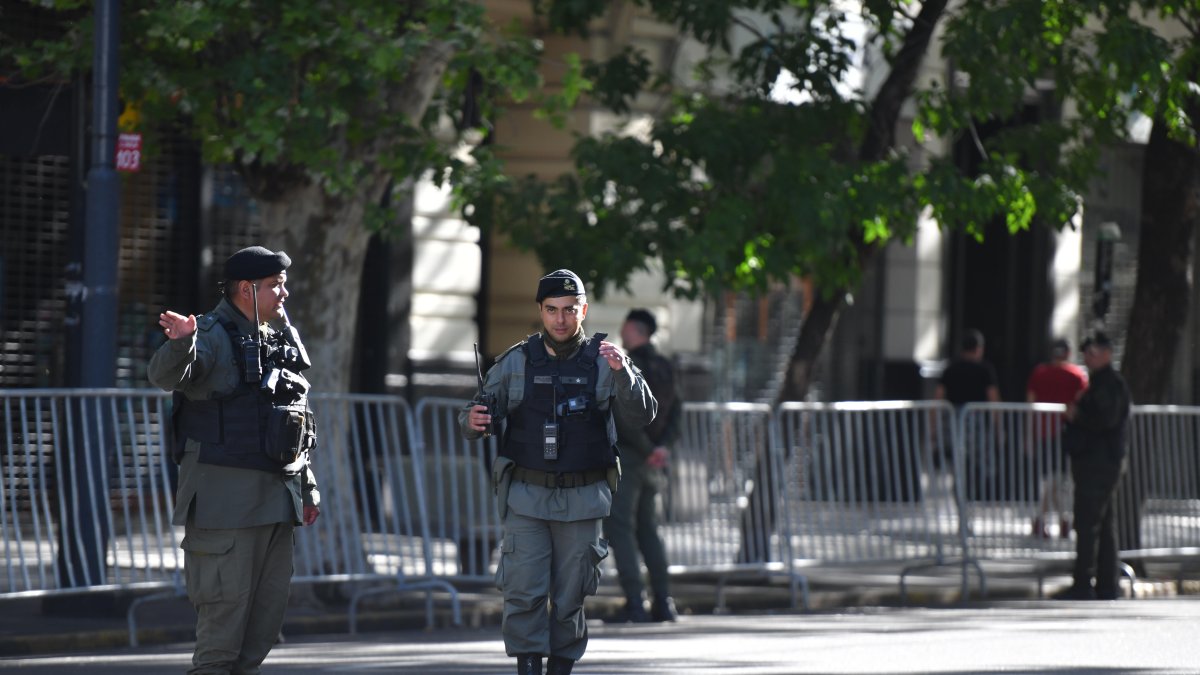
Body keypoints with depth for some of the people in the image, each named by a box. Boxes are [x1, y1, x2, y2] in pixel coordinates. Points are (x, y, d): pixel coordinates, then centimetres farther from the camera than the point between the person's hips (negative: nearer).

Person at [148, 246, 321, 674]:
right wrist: (180, 345, -47)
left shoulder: (279, 343, 19)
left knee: (270, 606, 10)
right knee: (227, 601, -10)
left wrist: (308, 488, 21)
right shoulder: (214, 336, -7)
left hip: (276, 495, 8)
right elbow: (165, 377, -25)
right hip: (226, 498, -8)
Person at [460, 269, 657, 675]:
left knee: (570, 596, 4)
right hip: (526, 497, 0)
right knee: (524, 592, -9)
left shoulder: (604, 362, 2)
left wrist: (622, 372, -25)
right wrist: (472, 420, -21)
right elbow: (480, 415, 3)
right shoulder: (516, 362, 4)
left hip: (581, 501, 0)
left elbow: (643, 415, -8)